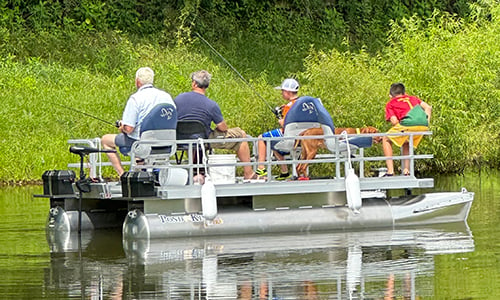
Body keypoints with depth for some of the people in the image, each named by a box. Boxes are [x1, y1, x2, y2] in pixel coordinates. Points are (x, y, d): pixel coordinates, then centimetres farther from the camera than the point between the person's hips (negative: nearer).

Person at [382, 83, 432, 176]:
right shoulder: (412, 98, 32)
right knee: (406, 142, 34)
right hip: (423, 125, 5)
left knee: (386, 140, 18)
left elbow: (394, 121, 4)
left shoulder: (390, 103, 19)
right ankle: (406, 170, 25)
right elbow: (428, 107, 19)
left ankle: (390, 171, 8)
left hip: (408, 124, -5)